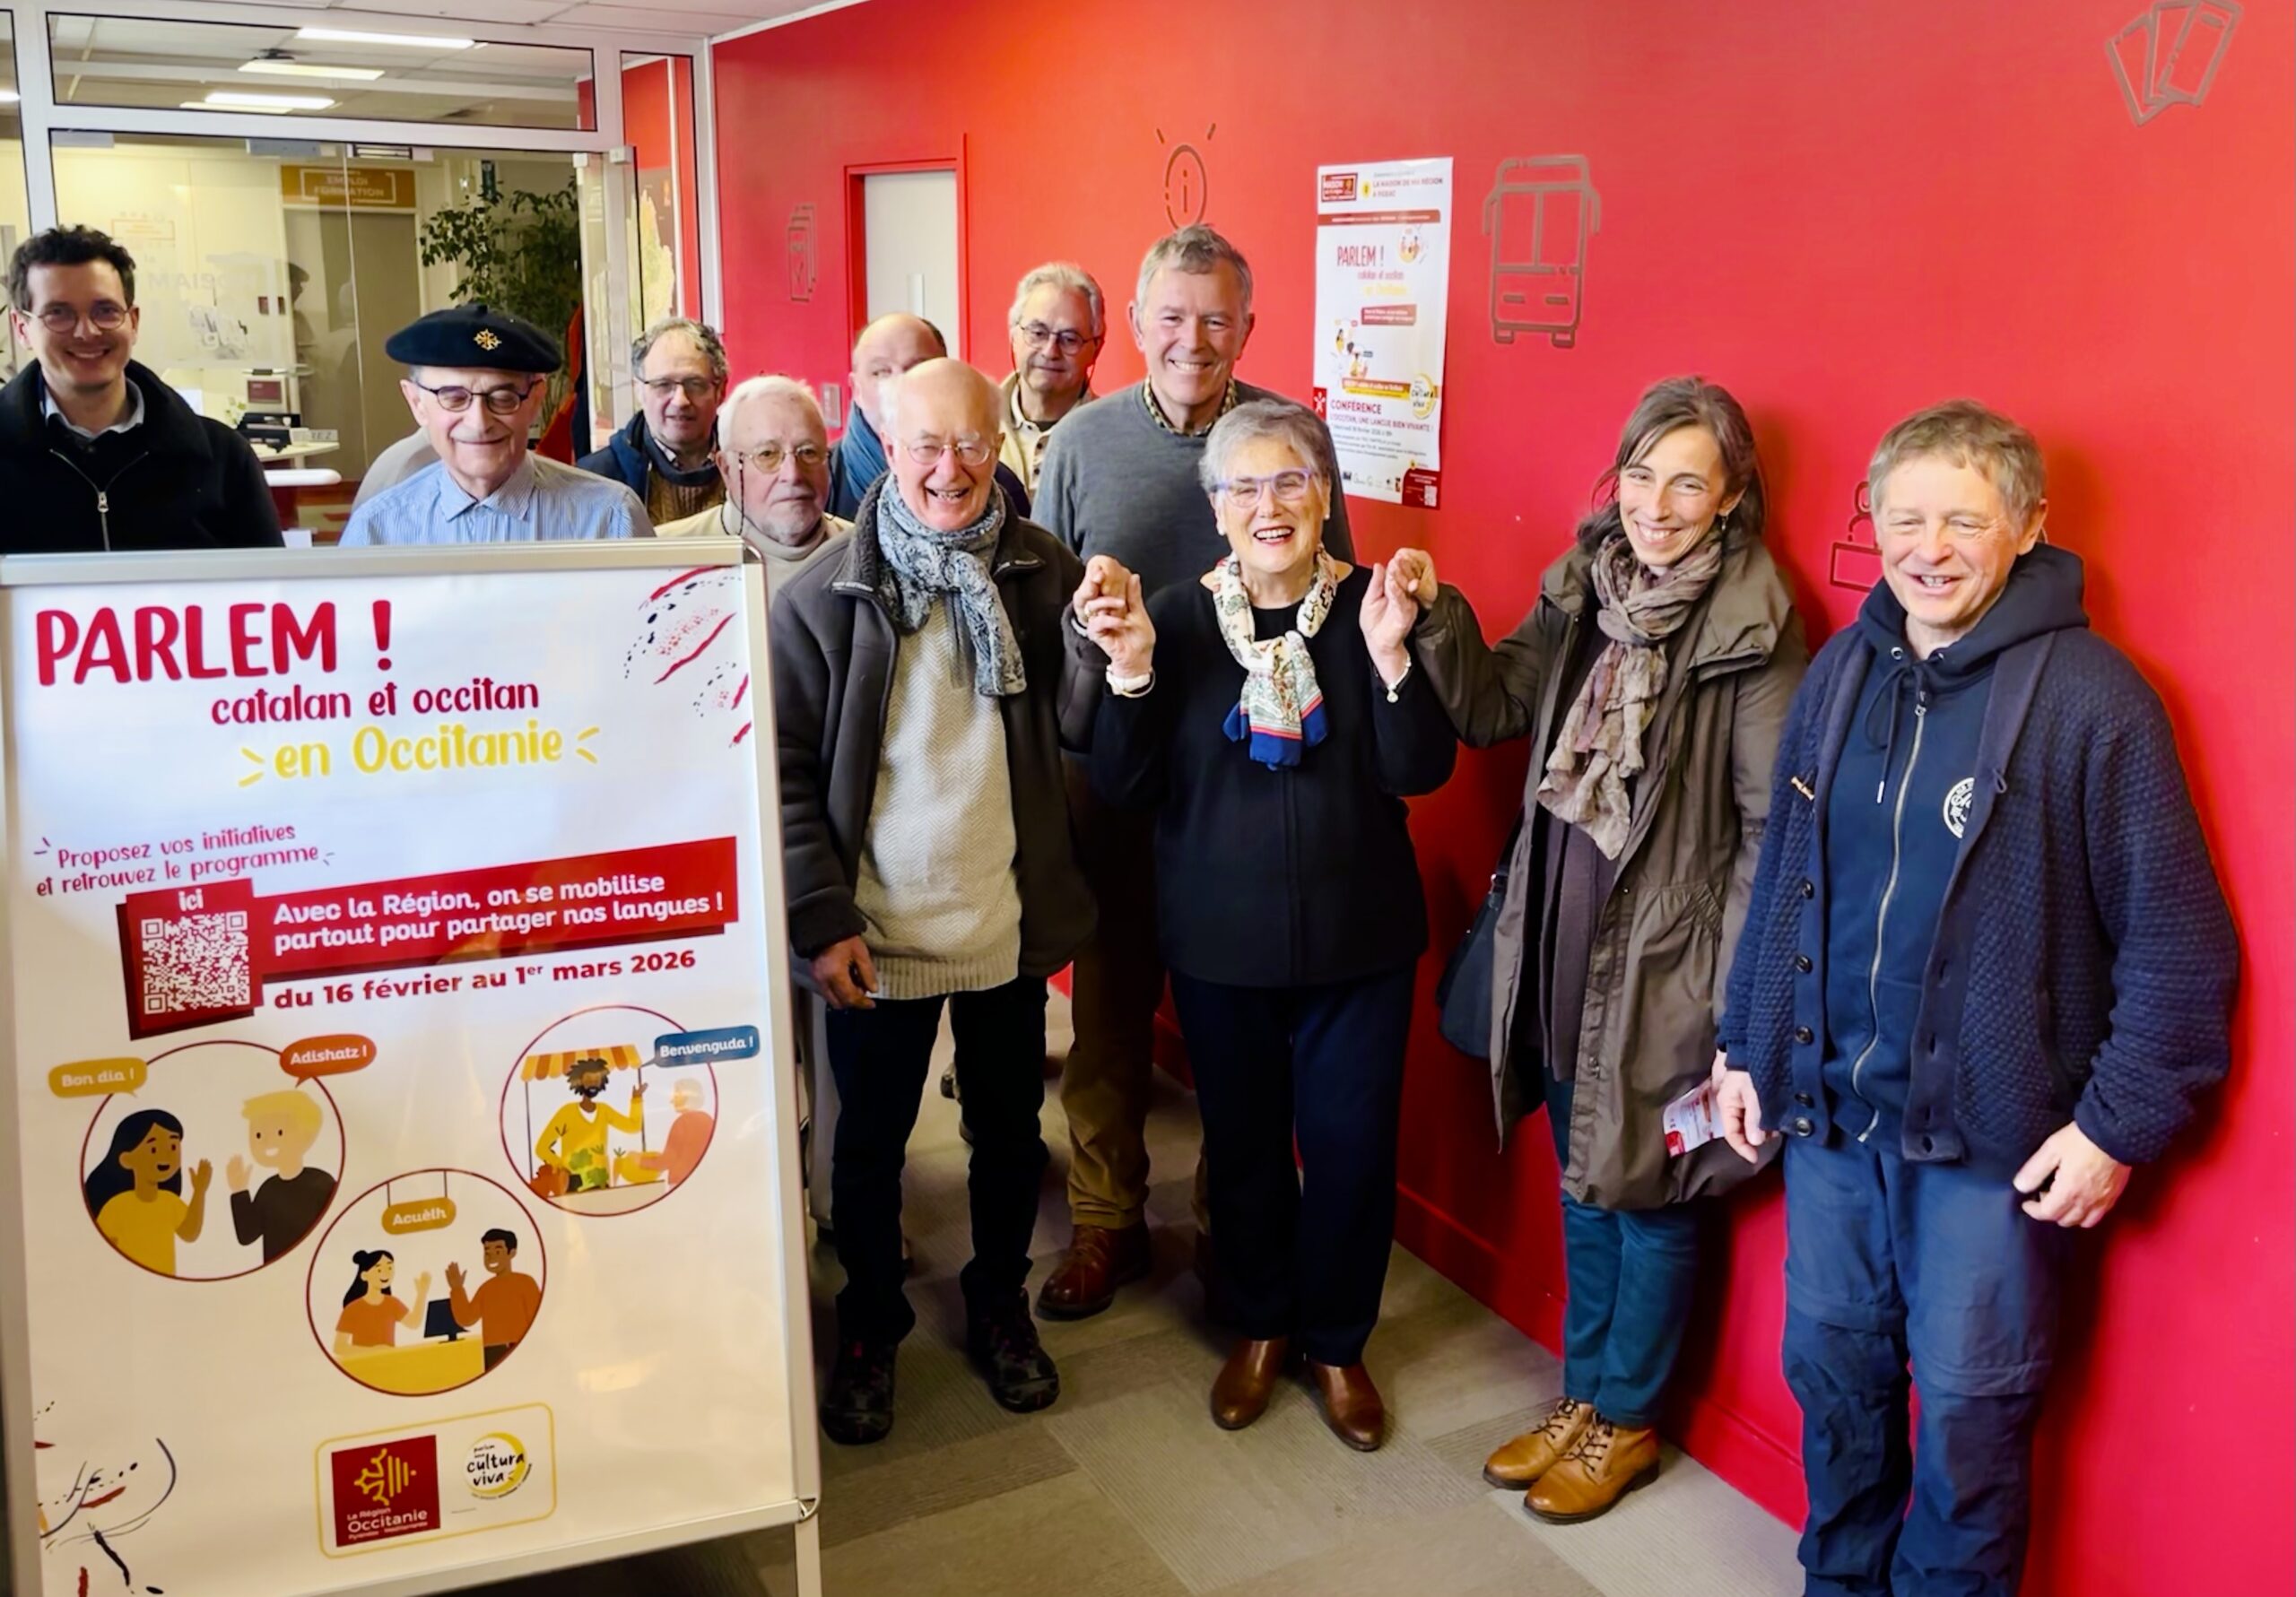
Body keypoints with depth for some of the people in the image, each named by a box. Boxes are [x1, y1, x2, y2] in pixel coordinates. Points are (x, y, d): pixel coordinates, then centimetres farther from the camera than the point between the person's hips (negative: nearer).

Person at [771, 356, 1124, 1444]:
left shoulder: (1041, 573, -3)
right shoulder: (825, 596, -9)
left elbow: (1080, 731, -4)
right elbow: (786, 768, -8)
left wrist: (1098, 640, -23)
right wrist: (821, 920, -12)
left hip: (1009, 926, 2)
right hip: (874, 938, -2)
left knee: (1009, 1132, 19)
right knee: (869, 1145, 15)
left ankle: (999, 1307, 42)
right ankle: (870, 1331, 38)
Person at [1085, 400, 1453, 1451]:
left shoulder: (1372, 606, -6)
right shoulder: (1177, 618, -4)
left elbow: (1420, 773, -12)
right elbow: (1124, 789, -6)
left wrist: (1391, 658, -26)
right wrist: (1131, 678, -21)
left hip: (1357, 938, -1)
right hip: (1222, 939, 1)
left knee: (1351, 1147, 9)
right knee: (1242, 1142, 15)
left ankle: (1336, 1341, 33)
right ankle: (1261, 1324, 39)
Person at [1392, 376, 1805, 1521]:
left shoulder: (1753, 630, -15)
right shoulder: (1584, 589, 4)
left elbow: (1774, 823, -15)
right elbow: (1492, 708, 6)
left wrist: (1738, 985, -16)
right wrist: (1436, 616, -10)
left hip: (1665, 959, -6)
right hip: (1563, 943, 6)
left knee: (1648, 1196, 11)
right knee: (1581, 1182, 20)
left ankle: (1626, 1423, 32)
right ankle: (1583, 1395, 39)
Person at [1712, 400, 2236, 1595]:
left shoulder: (2089, 695, -13)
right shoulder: (1842, 670, 3)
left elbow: (2178, 942, -10)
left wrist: (2120, 1124, -11)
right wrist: (1744, 1044, 10)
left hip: (1989, 1135, -5)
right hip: (1826, 1111, 5)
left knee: (1967, 1411, 8)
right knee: (1830, 1372, 17)